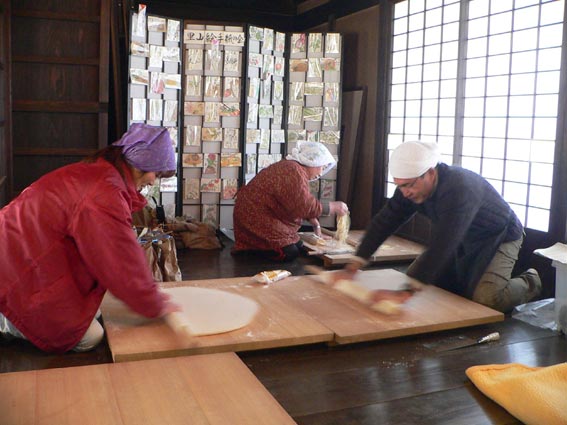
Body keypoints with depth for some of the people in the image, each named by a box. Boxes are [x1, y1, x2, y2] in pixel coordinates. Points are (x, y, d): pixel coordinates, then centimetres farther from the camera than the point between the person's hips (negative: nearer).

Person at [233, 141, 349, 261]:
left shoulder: (292, 168, 11)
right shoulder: (294, 171, -22)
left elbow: (302, 203, 16)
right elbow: (306, 207, -26)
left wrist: (316, 225, 8)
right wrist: (334, 207, -16)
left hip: (266, 217, 11)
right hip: (256, 218, -11)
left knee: (298, 247, 8)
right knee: (289, 253, -15)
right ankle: (249, 251, 0)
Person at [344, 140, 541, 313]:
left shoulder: (458, 189, -40)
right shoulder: (412, 183, -15)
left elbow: (441, 246, -45)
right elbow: (385, 220, -11)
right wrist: (358, 260, -21)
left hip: (499, 237, -7)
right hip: (463, 241, 7)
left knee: (486, 299, -26)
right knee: (413, 275, 2)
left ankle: (529, 283, 7)